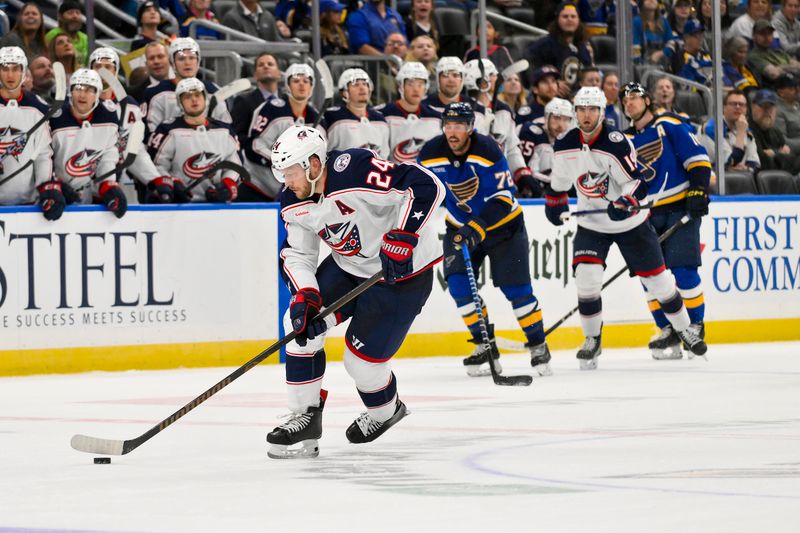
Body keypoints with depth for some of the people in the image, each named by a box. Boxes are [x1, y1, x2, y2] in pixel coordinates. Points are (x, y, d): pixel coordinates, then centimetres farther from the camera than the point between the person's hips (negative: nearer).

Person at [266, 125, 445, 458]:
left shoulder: (355, 171, -32)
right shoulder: (293, 202, -6)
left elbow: (426, 187, -33)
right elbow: (297, 254, 0)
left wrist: (401, 239, -36)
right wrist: (305, 295, -18)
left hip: (404, 268, -8)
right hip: (348, 265, 8)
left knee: (363, 356, -8)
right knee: (300, 323, -8)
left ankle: (386, 411, 25)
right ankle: (305, 417, 1)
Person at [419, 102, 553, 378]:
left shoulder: (488, 151, -26)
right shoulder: (431, 154, -13)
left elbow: (503, 198, -27)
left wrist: (477, 228, -36)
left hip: (503, 224, -4)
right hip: (461, 226, 4)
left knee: (516, 288, -6)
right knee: (458, 283, -14)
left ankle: (538, 345, 12)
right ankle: (485, 346, 0)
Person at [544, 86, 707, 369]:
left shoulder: (616, 142, -22)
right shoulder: (565, 145, -7)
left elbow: (638, 182, -25)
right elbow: (559, 178, 14)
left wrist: (625, 203, -42)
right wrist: (554, 203, 21)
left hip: (631, 223, -3)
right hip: (591, 225, 3)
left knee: (657, 278, 4)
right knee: (586, 276, -17)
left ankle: (684, 328, 26)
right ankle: (592, 339, -1)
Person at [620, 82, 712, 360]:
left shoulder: (669, 125, -2)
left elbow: (697, 158, -7)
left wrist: (698, 190, -17)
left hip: (681, 207, -6)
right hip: (649, 214, 6)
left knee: (682, 269, -14)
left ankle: (695, 327, -2)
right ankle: (668, 331, 8)